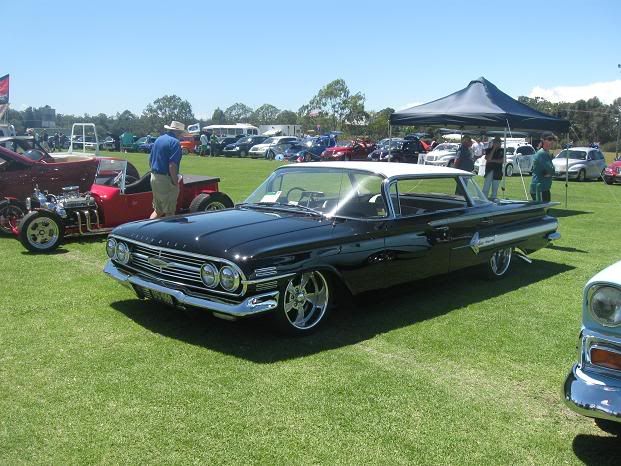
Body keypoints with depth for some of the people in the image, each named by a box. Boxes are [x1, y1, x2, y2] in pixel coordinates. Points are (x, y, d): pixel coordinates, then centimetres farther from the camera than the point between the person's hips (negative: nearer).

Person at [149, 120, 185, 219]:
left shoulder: (158, 139, 14)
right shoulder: (175, 142, -13)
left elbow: (150, 160, 19)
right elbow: (172, 165, -21)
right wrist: (176, 183, -16)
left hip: (154, 178, 8)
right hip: (166, 180, -8)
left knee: (157, 211, 16)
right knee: (169, 212, 2)